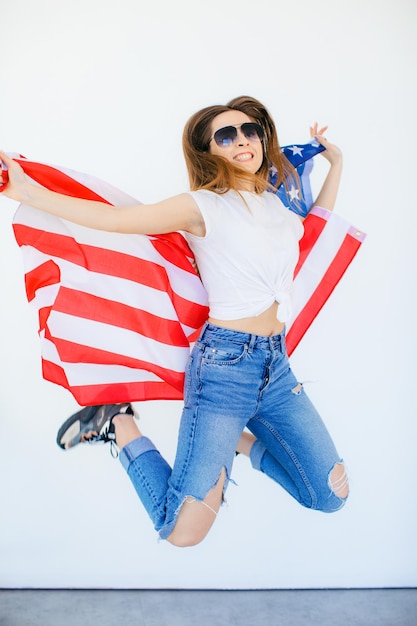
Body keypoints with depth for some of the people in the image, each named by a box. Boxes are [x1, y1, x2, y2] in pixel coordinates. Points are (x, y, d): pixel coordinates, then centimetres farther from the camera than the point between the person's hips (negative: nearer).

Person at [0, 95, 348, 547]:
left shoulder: (274, 202, 13)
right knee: (182, 531, -10)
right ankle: (119, 425, 11)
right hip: (226, 363, -6)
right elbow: (115, 218, -10)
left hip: (276, 364, 7)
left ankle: (237, 438, 23)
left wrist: (335, 164, 32)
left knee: (332, 496, 10)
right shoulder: (205, 206, -6)